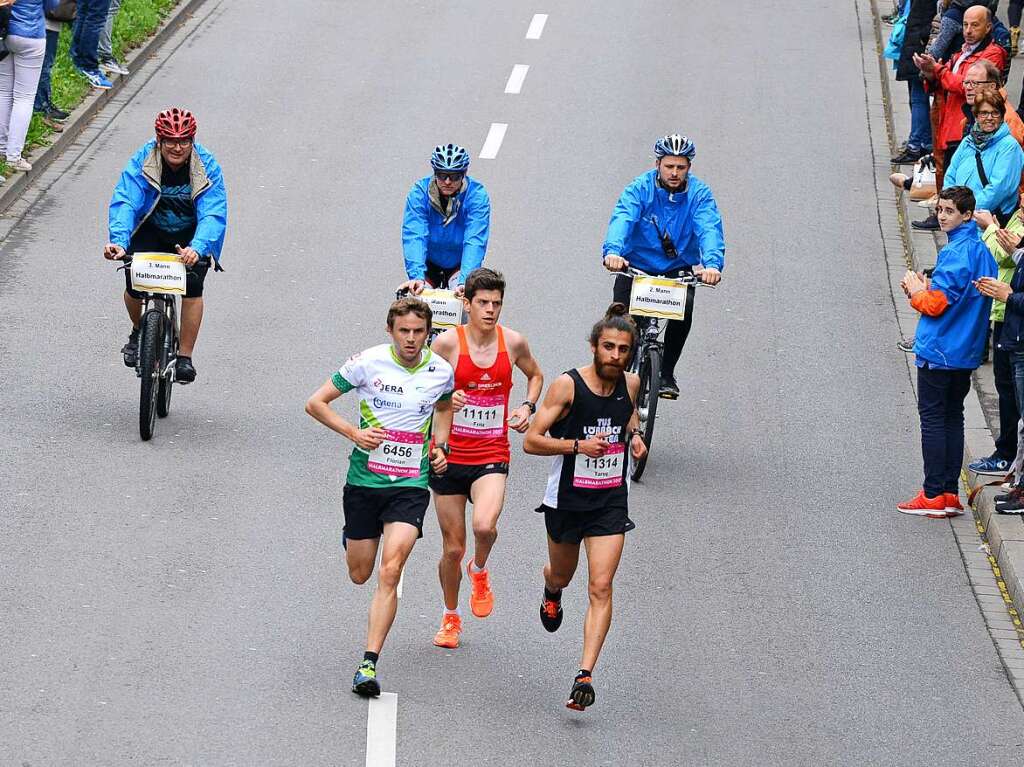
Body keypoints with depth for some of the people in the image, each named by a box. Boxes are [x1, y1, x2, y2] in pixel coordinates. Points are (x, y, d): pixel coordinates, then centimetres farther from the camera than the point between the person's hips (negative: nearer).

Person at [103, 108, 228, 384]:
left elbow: (213, 214, -30)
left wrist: (197, 248, -49)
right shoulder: (143, 162, -19)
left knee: (192, 285, -21)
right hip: (151, 232, 1)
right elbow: (124, 202, -30)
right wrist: (119, 241, -49)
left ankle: (185, 358, -11)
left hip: (192, 238, -1)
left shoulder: (207, 167, -20)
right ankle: (138, 332, 19)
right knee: (134, 281, -15)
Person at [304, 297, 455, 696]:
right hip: (365, 480, 0)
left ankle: (369, 664, -17)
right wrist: (354, 432, -16)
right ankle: (353, 537, 51)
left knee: (389, 572, -17)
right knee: (360, 574, 12)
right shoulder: (367, 363, -9)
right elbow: (316, 402, -2)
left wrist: (440, 447, 7)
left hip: (411, 484, 0)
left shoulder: (441, 371, -1)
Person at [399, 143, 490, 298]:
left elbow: (474, 241, -33)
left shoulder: (477, 195, -23)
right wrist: (417, 277, -46)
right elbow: (414, 236, -31)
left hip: (459, 264, -1)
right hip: (429, 262, 1)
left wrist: (465, 281, -47)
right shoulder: (420, 192, -21)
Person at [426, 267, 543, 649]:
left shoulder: (513, 342, -1)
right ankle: (451, 617, 30)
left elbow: (535, 375, 20)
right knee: (453, 546, 6)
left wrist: (527, 407, 3)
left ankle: (479, 570, 9)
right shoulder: (448, 342, -8)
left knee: (485, 525, -26)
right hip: (449, 455, 0)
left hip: (491, 456, 0)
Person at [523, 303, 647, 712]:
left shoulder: (630, 383, -3)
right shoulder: (568, 385, -16)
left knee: (601, 587, -11)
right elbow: (531, 440, -15)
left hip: (611, 502, 1)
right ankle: (552, 593, 61)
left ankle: (585, 676, -13)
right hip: (567, 499, -1)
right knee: (562, 573, 21)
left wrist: (633, 434, 0)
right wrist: (578, 445, -27)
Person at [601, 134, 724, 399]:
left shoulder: (699, 193, -10)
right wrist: (613, 251, -51)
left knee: (683, 310, -27)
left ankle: (666, 373, -6)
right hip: (636, 266, 0)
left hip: (678, 269, 0)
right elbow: (622, 218, -30)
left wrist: (712, 264, -46)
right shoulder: (641, 188, -13)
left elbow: (709, 229, -26)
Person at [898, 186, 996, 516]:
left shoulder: (955, 254, -18)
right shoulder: (982, 251, 10)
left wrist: (917, 291, -1)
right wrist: (927, 289, 7)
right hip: (967, 351, 9)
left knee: (932, 418, -3)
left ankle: (934, 495, -2)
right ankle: (951, 494, 13)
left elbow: (936, 304, -20)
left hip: (939, 351, -9)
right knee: (953, 418, 13)